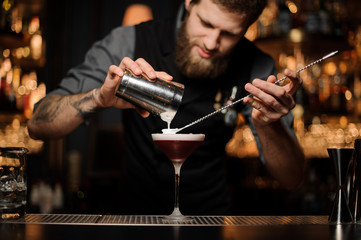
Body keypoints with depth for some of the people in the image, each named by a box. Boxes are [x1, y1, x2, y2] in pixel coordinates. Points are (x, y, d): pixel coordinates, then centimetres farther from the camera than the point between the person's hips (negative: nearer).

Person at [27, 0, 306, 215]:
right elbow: (38, 125, -17)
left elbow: (292, 179, -13)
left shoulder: (255, 68, -11)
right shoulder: (129, 43, -14)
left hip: (211, 214, 5)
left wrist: (268, 124, -34)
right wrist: (101, 96, -37)